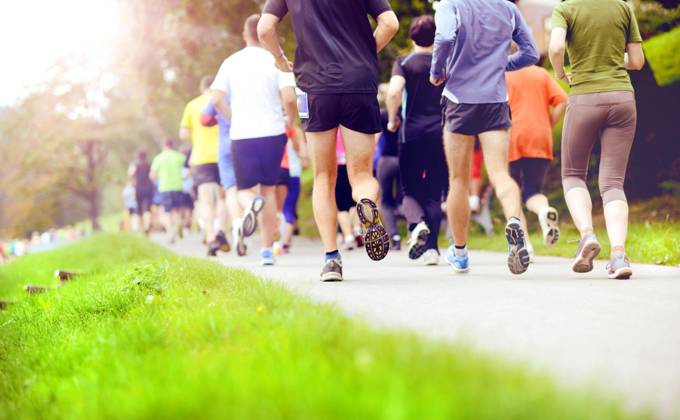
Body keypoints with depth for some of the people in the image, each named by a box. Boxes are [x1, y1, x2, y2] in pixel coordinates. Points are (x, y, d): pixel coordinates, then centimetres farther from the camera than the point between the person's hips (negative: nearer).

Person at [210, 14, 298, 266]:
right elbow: (289, 98, -12)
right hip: (272, 132, -1)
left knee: (245, 189, 13)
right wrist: (290, 120, 8)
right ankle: (267, 250, 8)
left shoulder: (231, 63, 4)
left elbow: (217, 99, -3)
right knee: (268, 189, 12)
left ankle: (251, 203, -27)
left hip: (241, 135, 1)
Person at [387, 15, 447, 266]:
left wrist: (392, 118, -1)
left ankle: (417, 223, -22)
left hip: (412, 133, -2)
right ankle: (431, 247, -1)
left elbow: (394, 92, -16)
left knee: (411, 191, 8)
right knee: (434, 193, 8)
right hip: (441, 133, 2)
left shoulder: (404, 63, 1)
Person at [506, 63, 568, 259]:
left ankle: (524, 245, -3)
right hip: (540, 142, 2)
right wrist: (548, 126, 8)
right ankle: (545, 210, -24)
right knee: (532, 191, 12)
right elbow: (562, 101, 0)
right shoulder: (541, 73, 11)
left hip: (510, 142, -2)